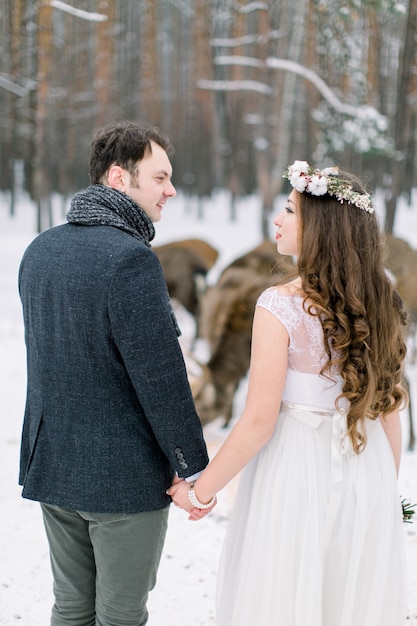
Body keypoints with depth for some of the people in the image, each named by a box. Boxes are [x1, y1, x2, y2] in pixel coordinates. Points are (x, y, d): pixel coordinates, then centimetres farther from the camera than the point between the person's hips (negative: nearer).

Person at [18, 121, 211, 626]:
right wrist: (195, 468, -11)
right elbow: (161, 378, -20)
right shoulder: (130, 258, -21)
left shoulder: (39, 249, 6)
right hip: (124, 472, -7)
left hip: (51, 465, 8)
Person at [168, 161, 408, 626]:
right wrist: (386, 493, 17)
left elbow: (260, 419, -17)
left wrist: (200, 489, -6)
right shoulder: (379, 304, 0)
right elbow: (388, 412, 5)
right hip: (368, 475, 5)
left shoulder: (281, 305, -16)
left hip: (295, 470, -5)